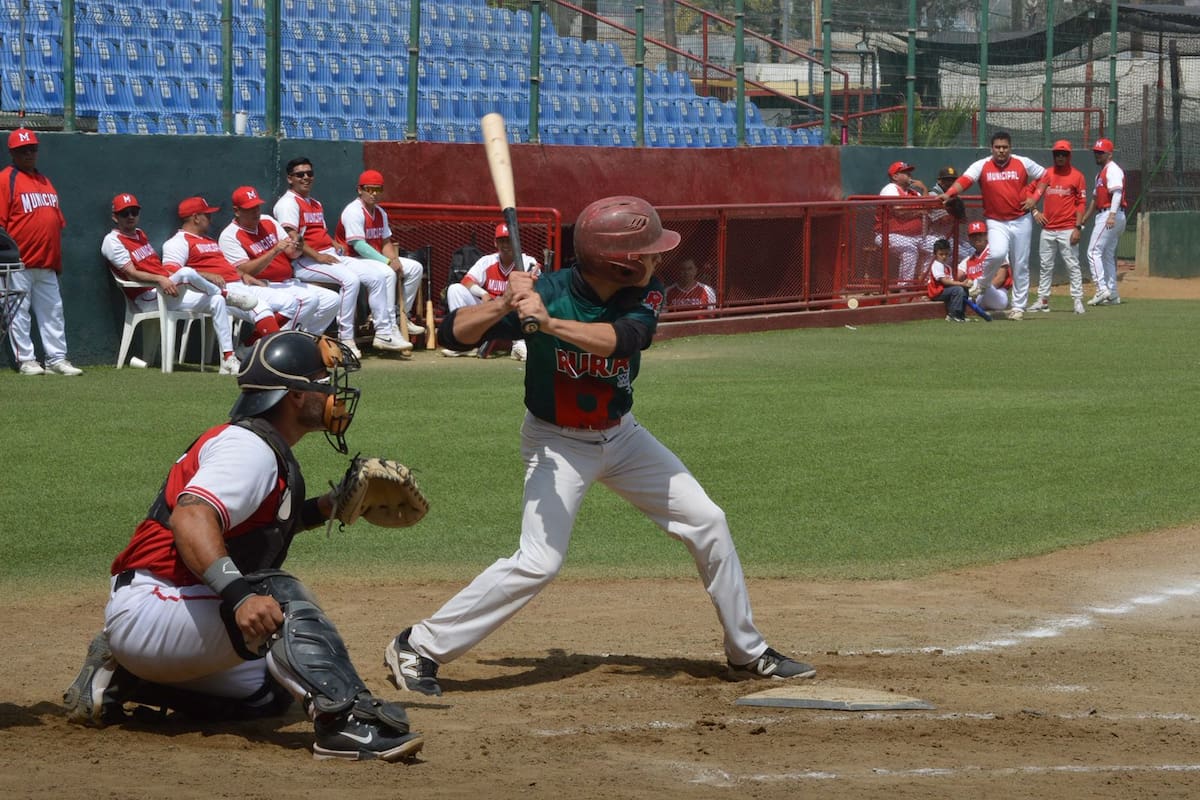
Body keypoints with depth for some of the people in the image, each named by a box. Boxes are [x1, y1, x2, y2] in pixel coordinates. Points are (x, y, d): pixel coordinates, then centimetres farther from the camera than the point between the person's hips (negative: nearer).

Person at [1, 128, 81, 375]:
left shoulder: (45, 182, 18)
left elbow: (58, 223, 21)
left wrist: (57, 261, 16)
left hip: (47, 264, 7)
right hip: (20, 263, -7)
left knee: (53, 311, 8)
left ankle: (56, 359, 12)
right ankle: (26, 361, 2)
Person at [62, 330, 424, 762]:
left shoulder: (263, 447, 15)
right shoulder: (249, 448, -16)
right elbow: (190, 519, -32)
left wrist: (322, 509, 13)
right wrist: (238, 596, -45)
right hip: (148, 610, -11)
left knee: (271, 693, 21)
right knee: (276, 594, -29)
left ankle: (123, 676, 17)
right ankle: (345, 719, -41)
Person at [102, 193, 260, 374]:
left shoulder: (140, 234, 24)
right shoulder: (112, 241, -3)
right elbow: (131, 273, -15)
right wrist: (160, 279, -30)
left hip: (170, 295, 9)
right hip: (148, 299, -9)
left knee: (216, 302, -5)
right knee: (186, 273, -33)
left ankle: (228, 359, -11)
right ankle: (226, 294, -6)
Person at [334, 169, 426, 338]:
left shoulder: (380, 213, 12)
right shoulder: (354, 211, -16)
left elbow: (386, 242, 10)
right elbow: (359, 245, -25)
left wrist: (394, 260, -13)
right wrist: (388, 262, -27)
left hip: (377, 259, 9)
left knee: (415, 268, 1)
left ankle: (401, 315, 3)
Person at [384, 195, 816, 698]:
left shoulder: (644, 295, -14)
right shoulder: (545, 292, -24)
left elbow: (624, 338, -36)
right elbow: (452, 334, -24)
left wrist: (550, 323, -49)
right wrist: (505, 304, -42)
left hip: (621, 435, 5)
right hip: (557, 444, -5)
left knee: (708, 524, 4)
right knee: (538, 562, -18)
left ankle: (747, 652, 20)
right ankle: (418, 648, -9)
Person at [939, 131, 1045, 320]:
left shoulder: (1023, 163, -1)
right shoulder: (982, 166, -6)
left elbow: (1045, 177, 9)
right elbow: (965, 180, -21)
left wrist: (1035, 197, -3)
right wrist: (949, 194, -39)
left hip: (1021, 221, 2)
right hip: (996, 222, -2)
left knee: (1020, 266, 6)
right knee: (997, 253, -27)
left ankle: (1019, 307, 17)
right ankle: (981, 285, 0)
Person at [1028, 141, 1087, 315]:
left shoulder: (1077, 176, 1)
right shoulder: (1046, 174, 11)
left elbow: (1081, 204, -2)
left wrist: (1078, 228, -10)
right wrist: (1035, 211, -10)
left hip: (1067, 230, -4)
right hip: (1047, 229, 4)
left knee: (1072, 265, -5)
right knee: (1045, 266, 8)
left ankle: (1078, 300, -4)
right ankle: (1043, 300, 13)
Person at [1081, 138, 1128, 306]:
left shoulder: (1113, 170, -9)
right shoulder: (1101, 173, 22)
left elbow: (1117, 192, -22)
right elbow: (1095, 198, 29)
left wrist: (1112, 215, -34)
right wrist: (1084, 219, 29)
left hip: (1111, 216, -11)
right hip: (1105, 216, 11)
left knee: (1094, 251, -14)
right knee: (1108, 255, 11)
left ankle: (1102, 289, -20)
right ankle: (1112, 295, 13)